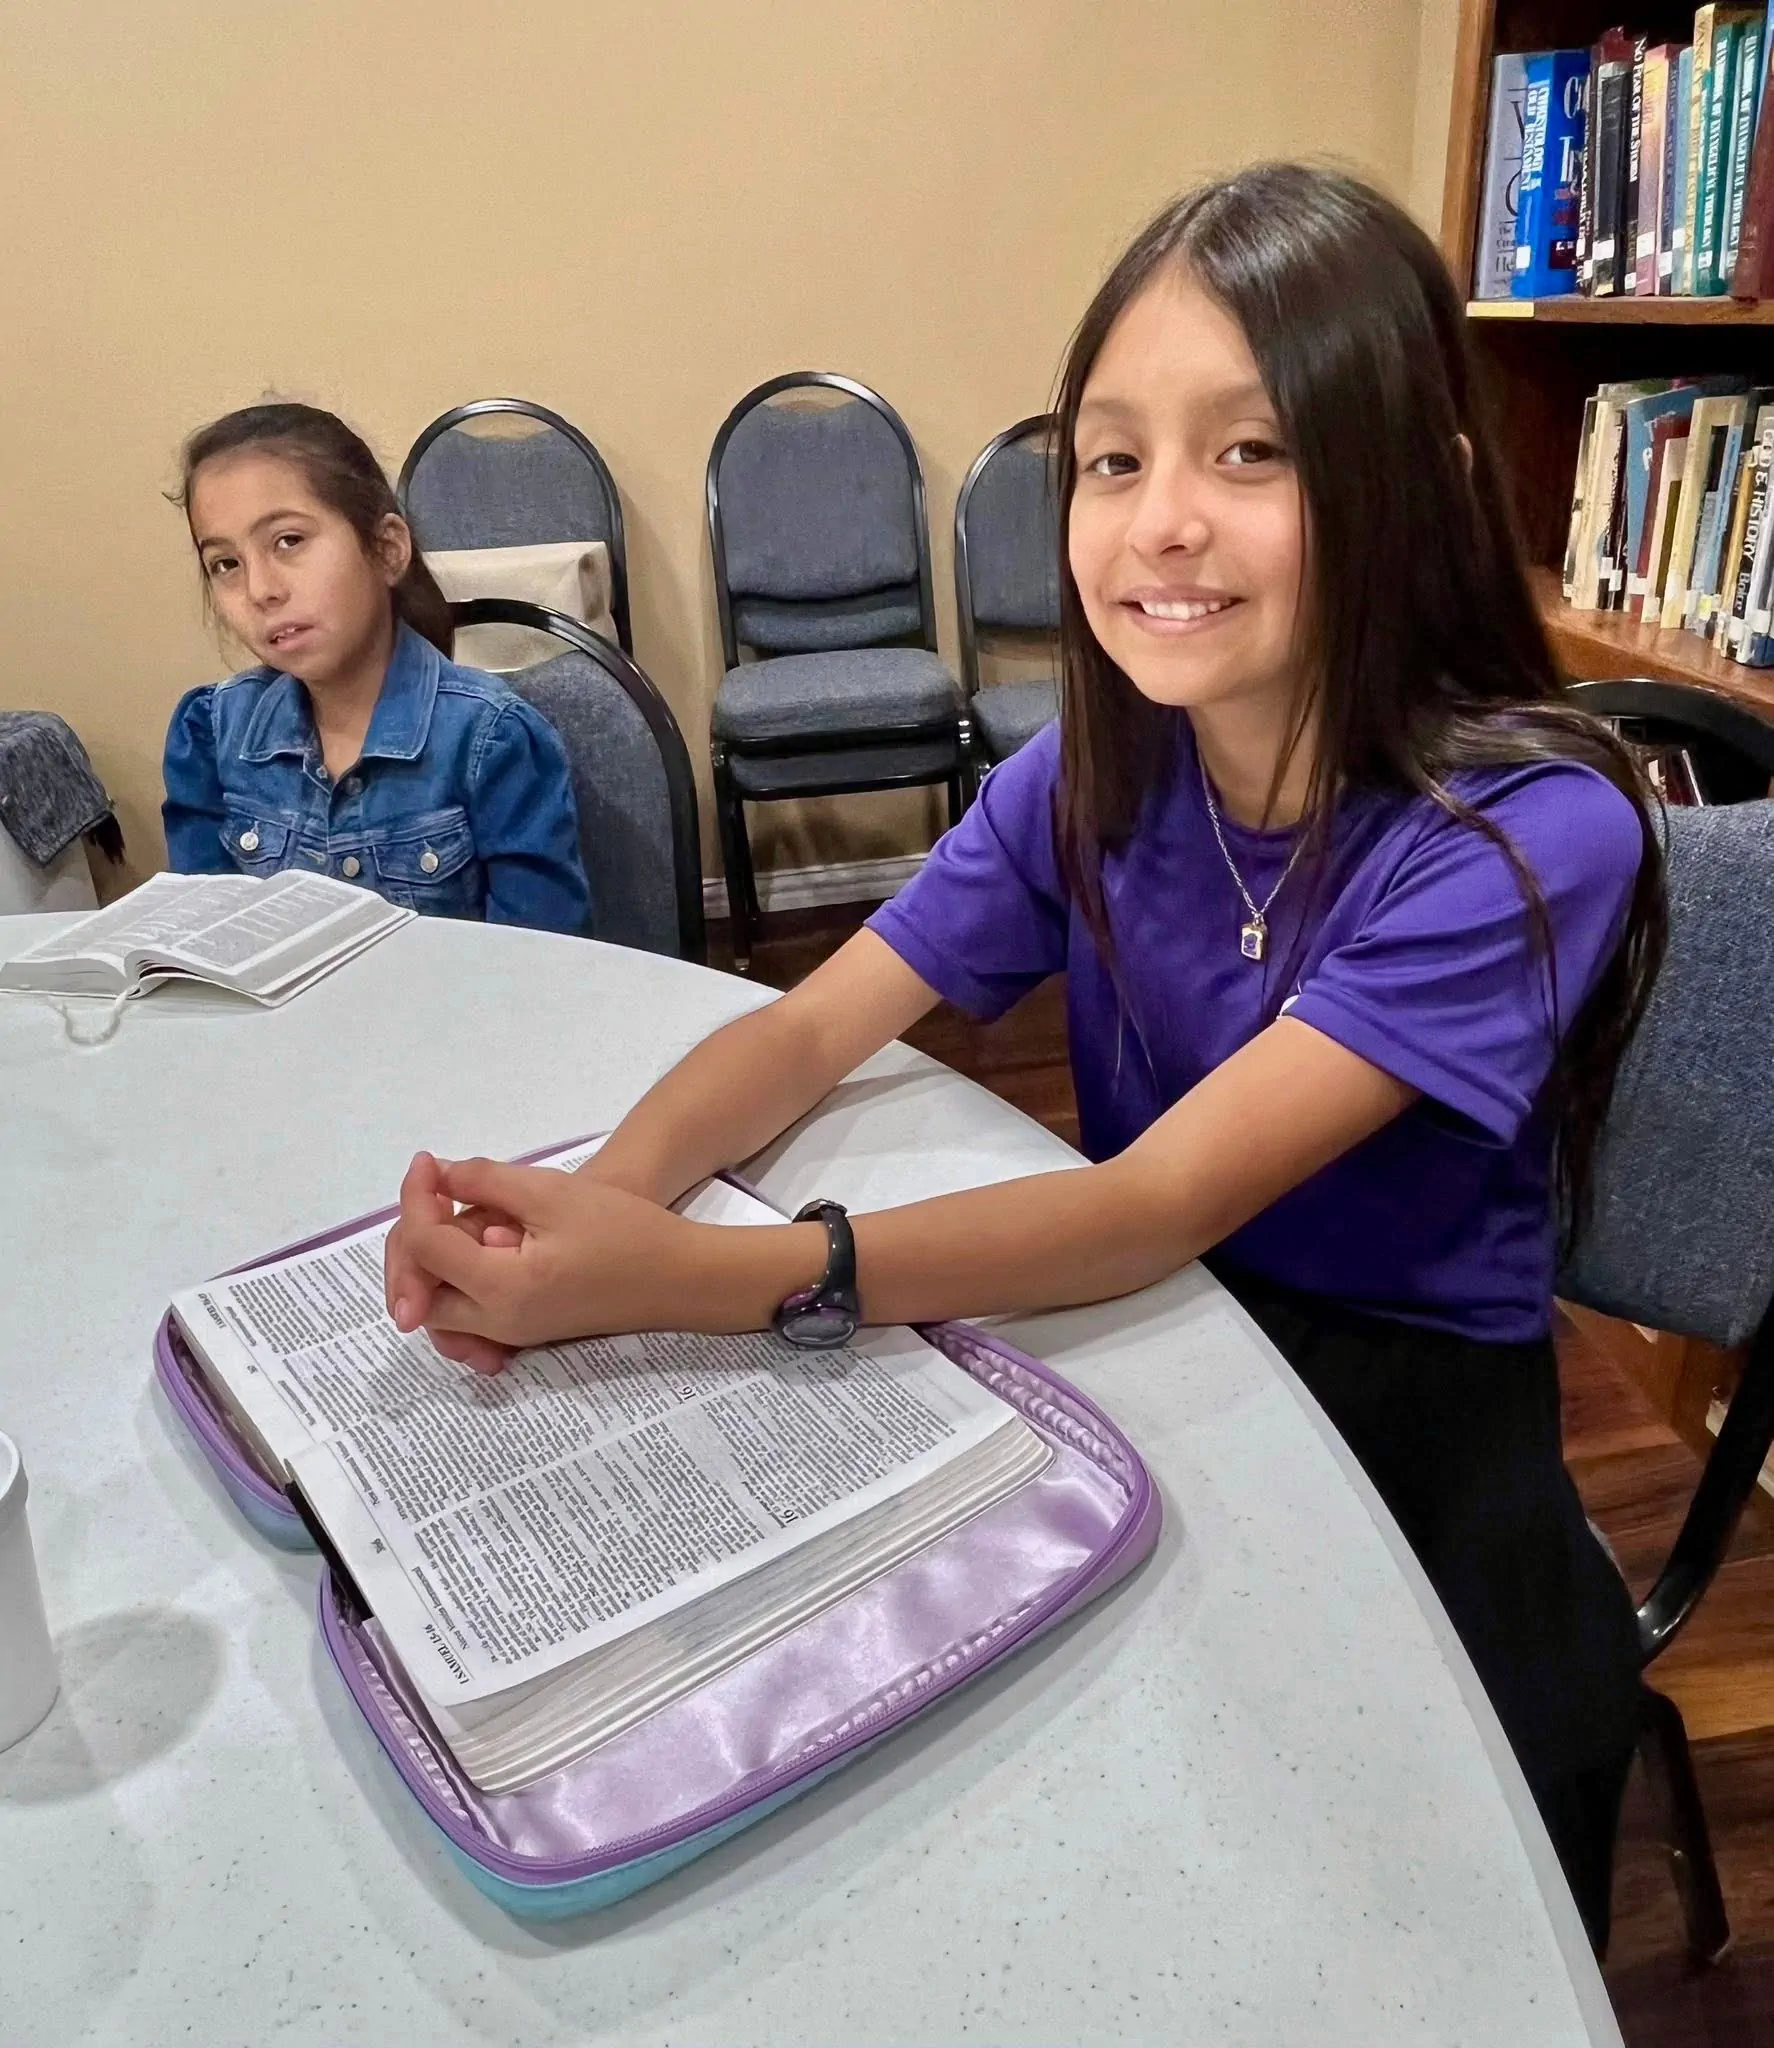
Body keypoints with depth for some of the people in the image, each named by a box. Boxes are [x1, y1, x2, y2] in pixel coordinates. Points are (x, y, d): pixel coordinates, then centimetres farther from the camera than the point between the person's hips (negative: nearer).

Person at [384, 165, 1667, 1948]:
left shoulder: (1533, 832, -22)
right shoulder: (1096, 776, -8)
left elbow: (1166, 1196, -31)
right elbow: (813, 1027, -9)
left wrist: (690, 1278, -40)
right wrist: (595, 1198, -30)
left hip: (1409, 1416, -3)